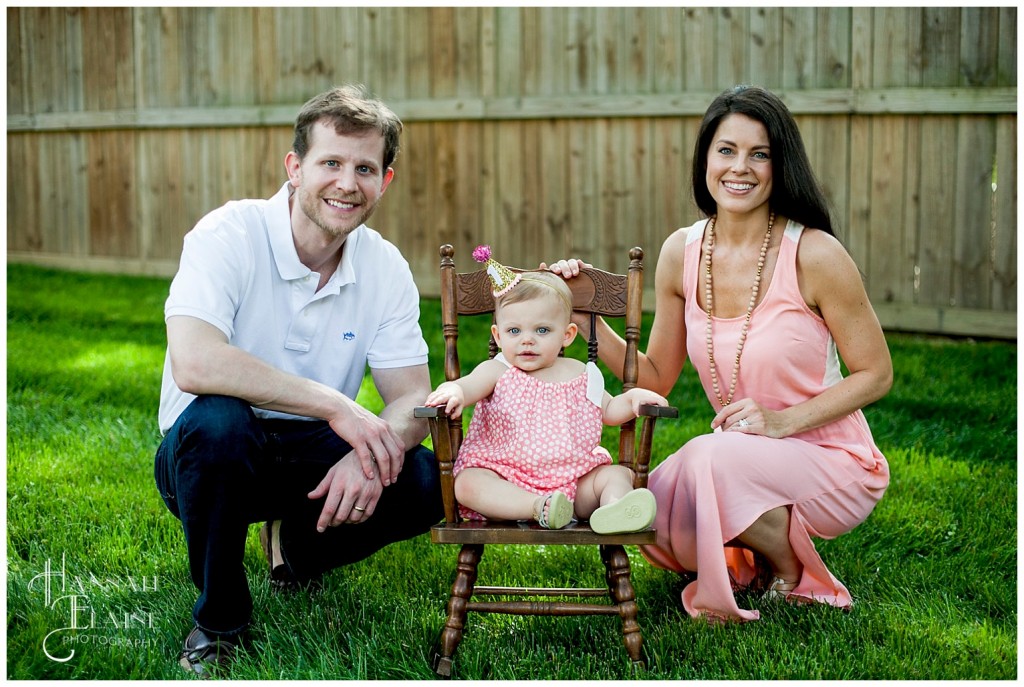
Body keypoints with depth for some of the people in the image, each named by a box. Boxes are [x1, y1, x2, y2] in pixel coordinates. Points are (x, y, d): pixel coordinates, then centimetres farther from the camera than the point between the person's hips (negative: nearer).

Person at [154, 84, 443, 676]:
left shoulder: (386, 267, -4)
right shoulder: (230, 235, -19)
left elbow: (412, 398, -7)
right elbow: (193, 364, -34)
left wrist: (371, 454, -31)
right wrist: (335, 406, -34)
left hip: (315, 458, 4)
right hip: (210, 452, -4)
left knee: (425, 483, -22)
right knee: (217, 420, -37)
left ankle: (296, 547, 13)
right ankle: (218, 620, -12)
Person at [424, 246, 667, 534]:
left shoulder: (581, 375, 10)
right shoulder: (497, 372, 1)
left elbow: (608, 411, 19)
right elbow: (469, 385, -18)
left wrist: (633, 397, -3)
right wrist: (454, 391, -43)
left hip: (573, 481, 3)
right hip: (507, 482, -3)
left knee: (618, 474, -16)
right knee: (467, 483, -28)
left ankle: (615, 508, -48)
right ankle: (541, 508, -46)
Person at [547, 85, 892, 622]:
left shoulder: (814, 254, -16)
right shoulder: (681, 253, -2)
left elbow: (875, 374, -8)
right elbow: (657, 378, 6)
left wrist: (782, 421, -20)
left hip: (832, 462, -4)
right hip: (743, 459, 4)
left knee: (716, 456, -32)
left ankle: (793, 577, -1)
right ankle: (753, 551, 12)